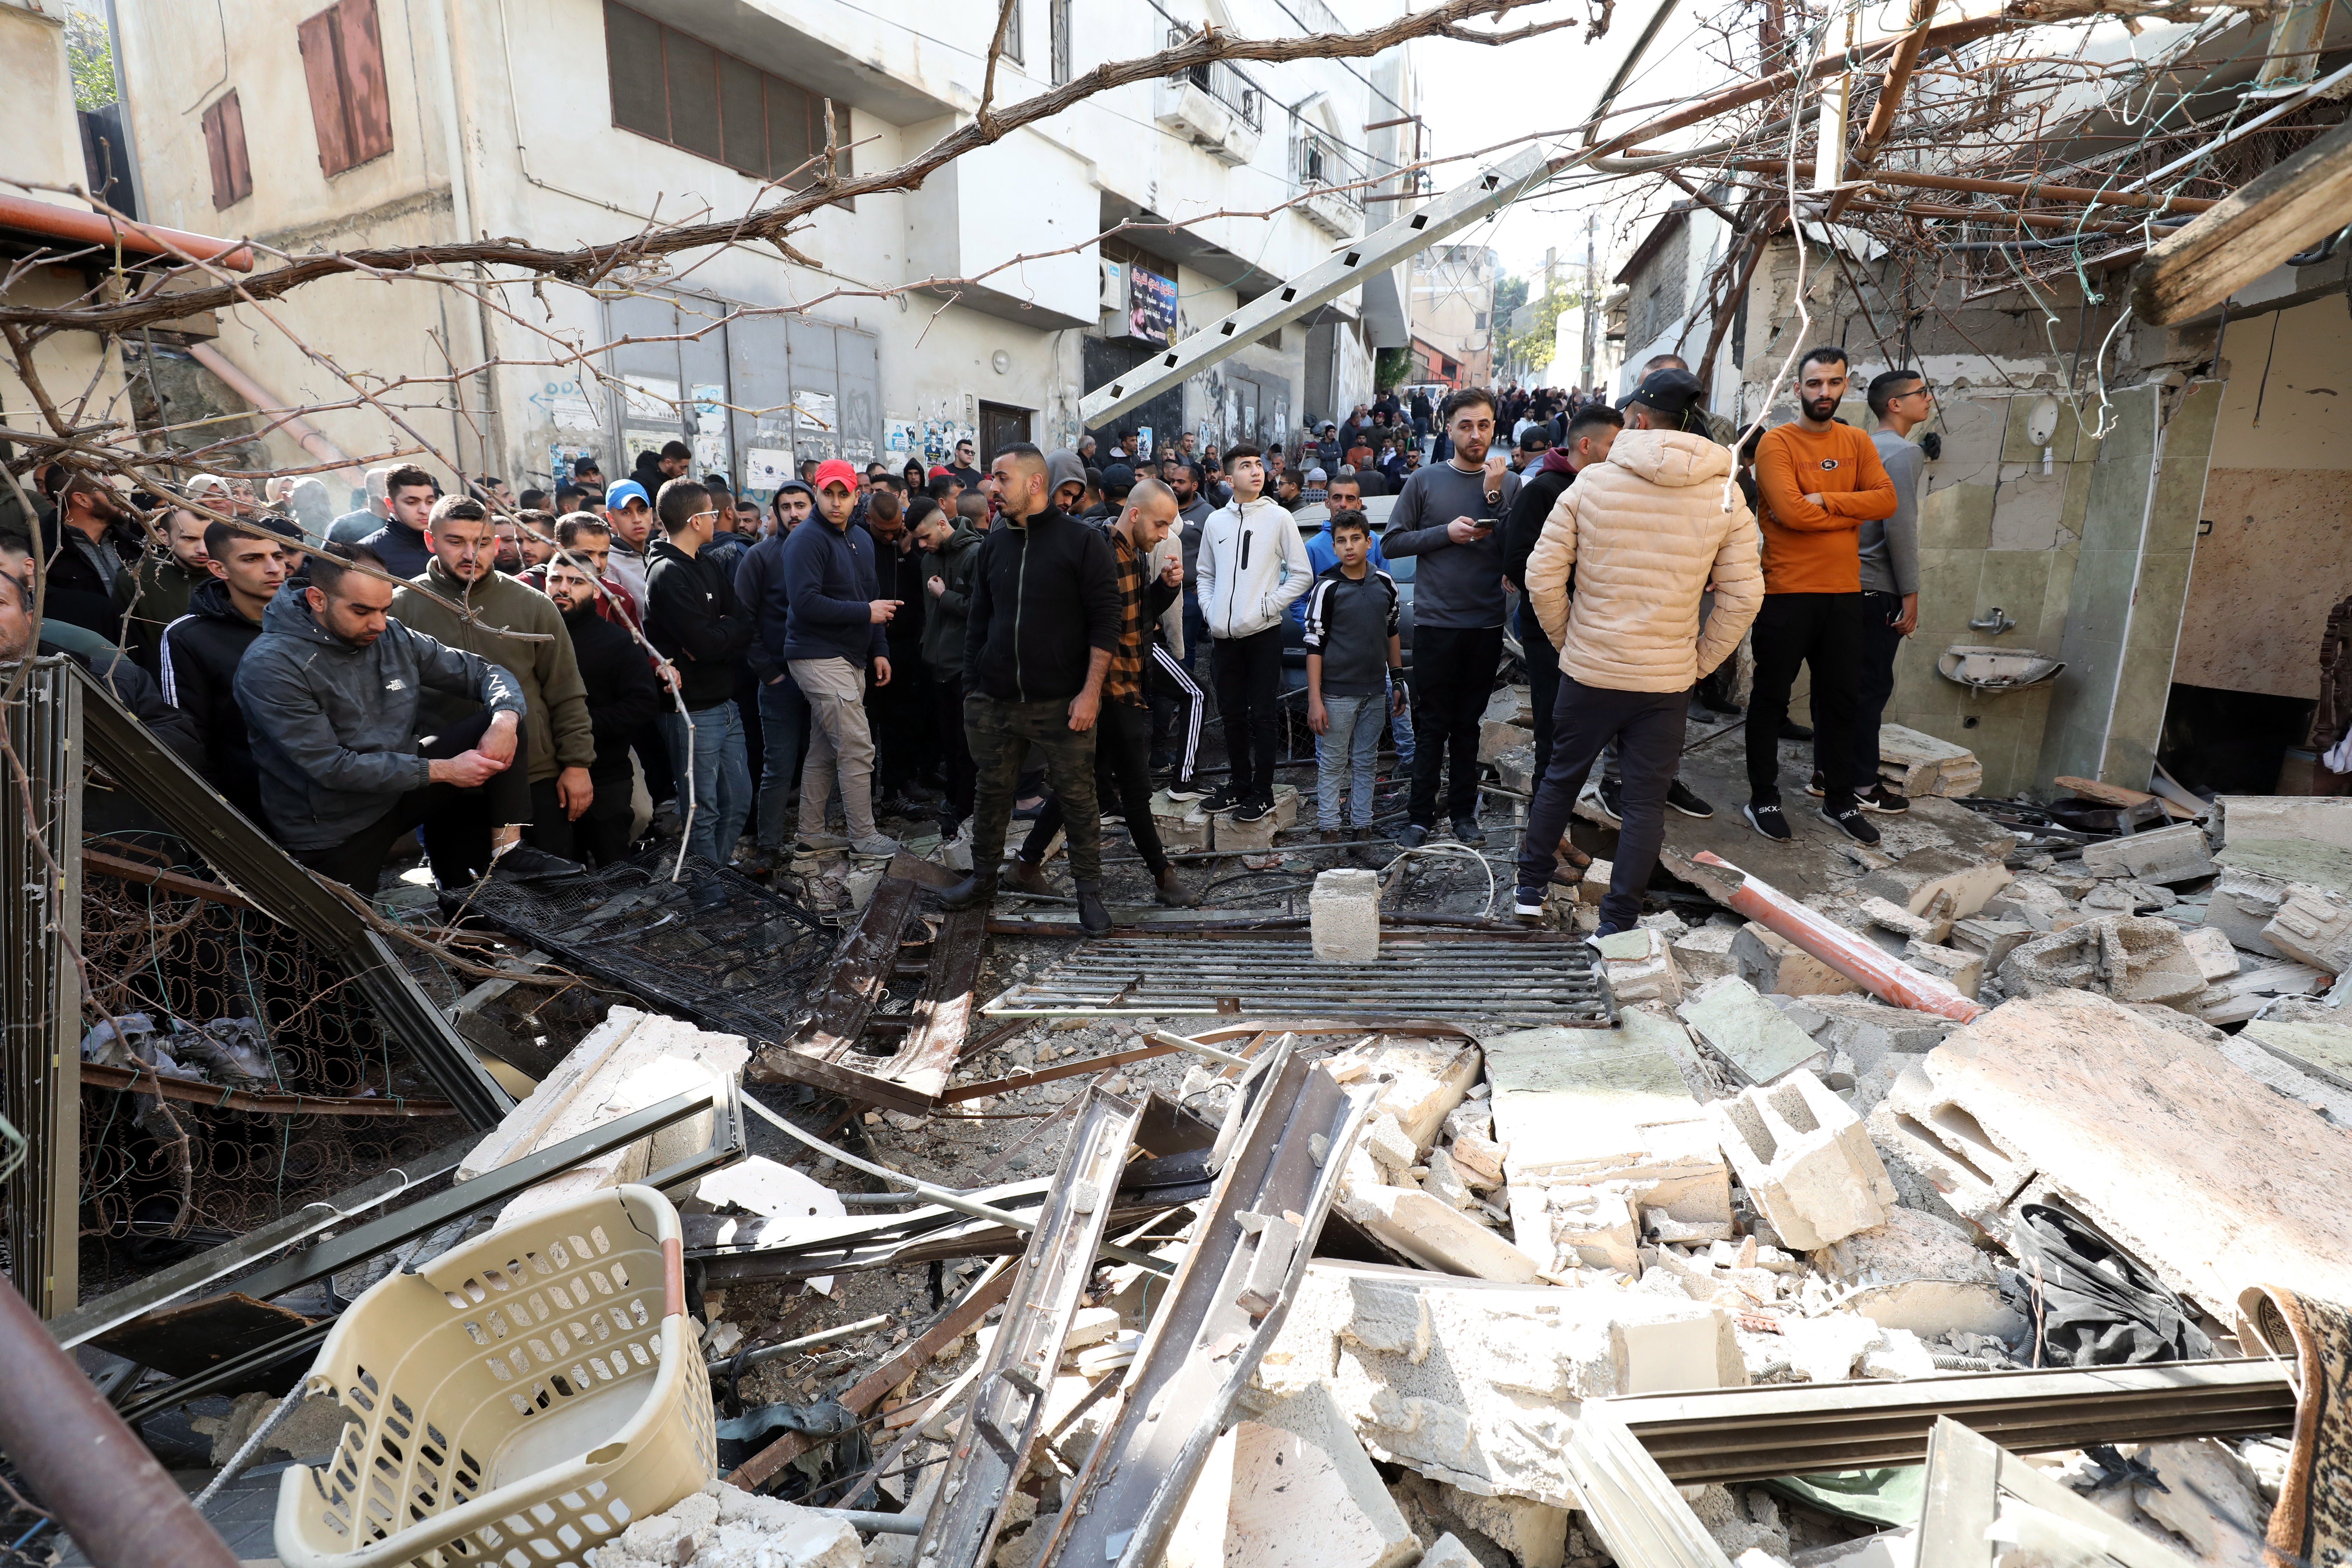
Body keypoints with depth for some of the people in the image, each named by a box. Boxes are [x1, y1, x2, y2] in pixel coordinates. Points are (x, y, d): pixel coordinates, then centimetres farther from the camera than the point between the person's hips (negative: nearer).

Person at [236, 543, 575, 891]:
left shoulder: (393, 637, -3)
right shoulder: (269, 666, -18)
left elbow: (486, 672, 1)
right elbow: (332, 767, -23)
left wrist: (505, 719, -22)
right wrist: (443, 770, -25)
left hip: (402, 784, 5)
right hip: (333, 829, -4)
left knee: (501, 723, -11)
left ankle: (508, 850, -15)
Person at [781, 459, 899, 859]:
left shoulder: (862, 540, 15)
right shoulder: (807, 540, -12)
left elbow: (873, 599, 20)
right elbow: (805, 602, -22)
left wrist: (879, 650, 11)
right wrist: (865, 613, -17)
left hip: (850, 658, 8)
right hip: (820, 658, -8)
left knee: (824, 751, 13)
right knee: (858, 749, -7)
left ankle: (811, 835, 22)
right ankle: (863, 837, 4)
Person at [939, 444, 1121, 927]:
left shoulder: (1082, 541, -5)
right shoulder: (993, 545, 11)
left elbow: (1105, 619, -8)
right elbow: (978, 620, 16)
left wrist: (1091, 692, -13)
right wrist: (972, 687, 11)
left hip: (1061, 704, -5)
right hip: (996, 703, 5)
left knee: (1077, 798, 3)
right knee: (991, 794, 14)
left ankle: (1090, 891, 17)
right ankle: (983, 879, 32)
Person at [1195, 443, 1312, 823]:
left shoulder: (1278, 518, -2)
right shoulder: (1215, 521, 9)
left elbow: (1302, 574, -1)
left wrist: (1268, 606, -9)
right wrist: (1210, 609, 4)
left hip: (1263, 634, -4)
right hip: (1225, 635, 4)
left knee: (1261, 716, 0)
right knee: (1232, 714, 11)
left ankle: (1263, 792, 9)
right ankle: (1239, 784, 24)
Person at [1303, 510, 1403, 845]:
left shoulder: (1385, 583, 3)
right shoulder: (1326, 588, -10)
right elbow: (1314, 645, -10)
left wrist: (1397, 681, 14)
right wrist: (1315, 700, -14)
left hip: (1375, 690, 4)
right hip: (1337, 692, -4)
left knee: (1366, 761, 12)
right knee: (1333, 763, 3)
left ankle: (1363, 826, 22)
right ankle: (1329, 829, 13)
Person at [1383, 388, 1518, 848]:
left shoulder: (1510, 484, 4)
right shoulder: (1425, 481, 0)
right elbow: (1392, 542, -1)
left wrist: (1495, 497, -12)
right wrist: (1446, 533, -11)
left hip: (1487, 623, 2)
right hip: (1436, 620, -2)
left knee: (1468, 722, 12)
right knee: (1433, 723, 4)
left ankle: (1463, 810, 22)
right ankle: (1421, 814, 13)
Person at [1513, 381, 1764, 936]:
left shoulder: (1591, 481, -8)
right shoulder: (1725, 496, -2)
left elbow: (1543, 574, -7)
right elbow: (1743, 596, -3)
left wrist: (1565, 636, 6)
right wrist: (1700, 660, 7)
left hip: (1588, 671, 0)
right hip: (1668, 681, 1)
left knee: (1560, 778, 18)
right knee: (1647, 801, 10)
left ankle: (1531, 888, 30)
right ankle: (1617, 922, 15)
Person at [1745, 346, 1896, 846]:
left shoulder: (1857, 443, 11)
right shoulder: (1777, 442, -6)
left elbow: (1886, 500, -3)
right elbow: (1791, 511, -20)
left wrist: (1823, 500, -14)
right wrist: (1851, 512, -7)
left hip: (1844, 592, 6)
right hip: (1786, 592, -6)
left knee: (1841, 697, 13)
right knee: (1771, 697, 4)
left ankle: (1839, 801, 25)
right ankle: (1763, 799, 15)